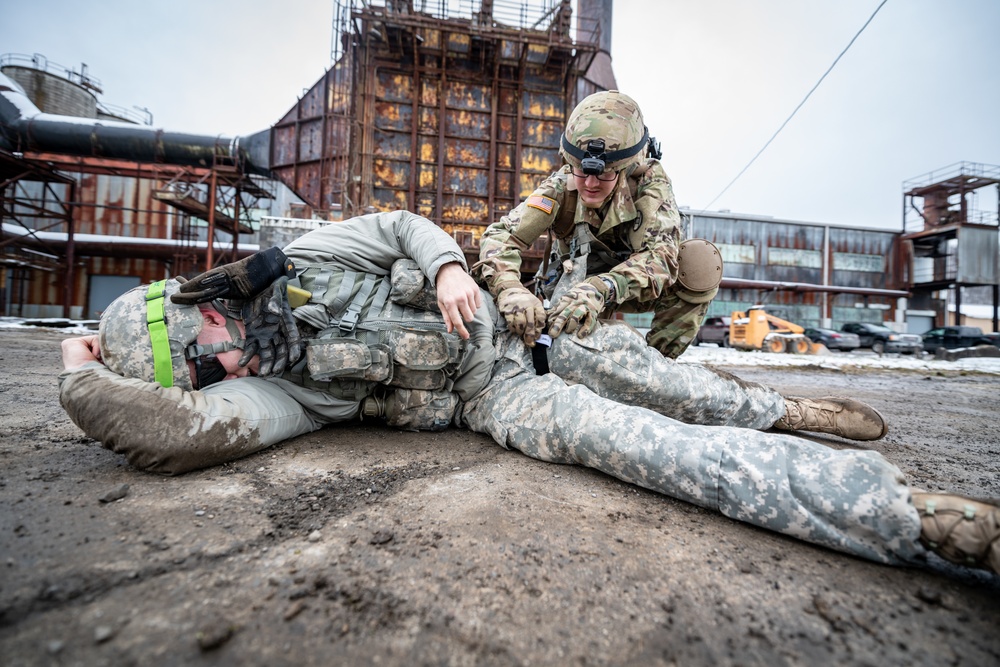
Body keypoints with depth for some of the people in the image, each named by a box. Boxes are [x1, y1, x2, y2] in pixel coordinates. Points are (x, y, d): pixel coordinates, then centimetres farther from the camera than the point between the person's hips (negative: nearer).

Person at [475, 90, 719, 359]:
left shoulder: (649, 181, -24)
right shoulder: (560, 187, -23)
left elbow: (661, 255, -38)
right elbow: (500, 235, -34)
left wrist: (600, 290, -57)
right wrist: (510, 289, -56)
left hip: (635, 287, 0)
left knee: (701, 260, -26)